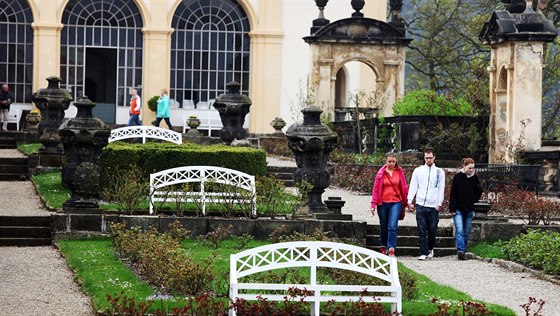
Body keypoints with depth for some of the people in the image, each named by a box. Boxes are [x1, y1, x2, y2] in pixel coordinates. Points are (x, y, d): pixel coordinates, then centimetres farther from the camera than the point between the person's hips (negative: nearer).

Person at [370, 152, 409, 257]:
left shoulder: (400, 172, 4)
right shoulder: (381, 173, 2)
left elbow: (404, 188, 8)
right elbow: (375, 189, 3)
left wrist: (406, 202, 7)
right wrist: (373, 204, -2)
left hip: (396, 202, -1)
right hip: (383, 203, 1)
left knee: (393, 226, -14)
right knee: (383, 227, 11)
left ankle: (391, 250, -18)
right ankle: (383, 247, 27)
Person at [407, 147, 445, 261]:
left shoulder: (439, 172, 8)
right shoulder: (418, 171, 9)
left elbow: (441, 189, 7)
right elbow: (413, 186, 8)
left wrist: (439, 203, -2)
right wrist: (409, 201, 0)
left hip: (433, 206, 0)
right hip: (420, 205, 0)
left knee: (432, 230, 3)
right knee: (422, 231, -5)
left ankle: (430, 249, 27)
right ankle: (423, 253, -5)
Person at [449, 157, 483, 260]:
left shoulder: (475, 178, 4)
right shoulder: (457, 177, -4)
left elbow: (479, 192, 16)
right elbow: (453, 194, -3)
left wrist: (473, 200, 1)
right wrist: (452, 209, -8)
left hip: (469, 209, 4)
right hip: (459, 209, -4)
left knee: (466, 232, 7)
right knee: (459, 230, -16)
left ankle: (463, 251, 14)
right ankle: (461, 251, -24)